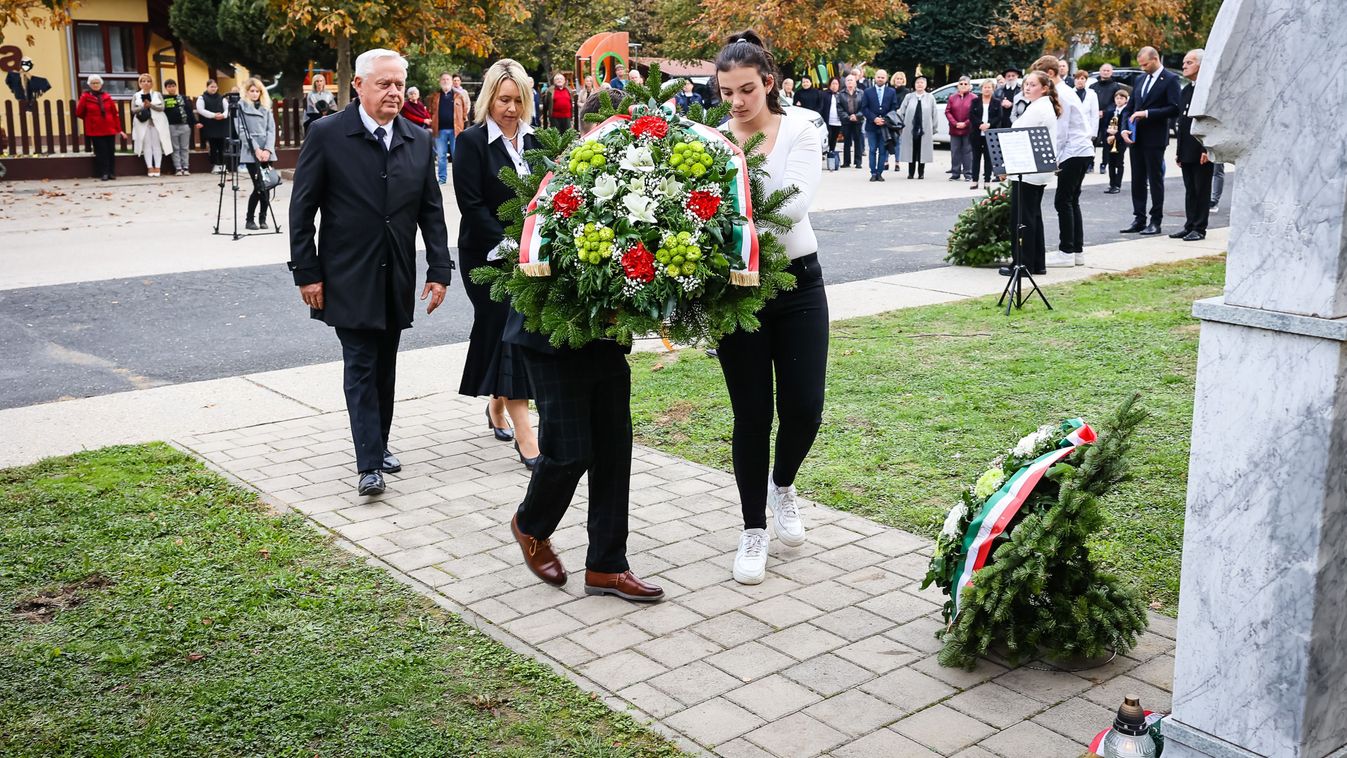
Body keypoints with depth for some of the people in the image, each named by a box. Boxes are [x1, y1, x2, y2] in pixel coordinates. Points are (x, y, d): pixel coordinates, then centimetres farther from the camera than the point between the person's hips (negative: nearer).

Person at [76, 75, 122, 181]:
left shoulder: (107, 97, 4)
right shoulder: (85, 97, -3)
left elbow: (115, 113, 6)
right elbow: (79, 113, 2)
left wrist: (118, 129, 4)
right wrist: (90, 119, 11)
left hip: (110, 130, 2)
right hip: (95, 131, -2)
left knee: (110, 151, 4)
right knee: (101, 152, -3)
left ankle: (111, 173, 11)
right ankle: (104, 173, 1)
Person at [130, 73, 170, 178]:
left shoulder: (158, 94, 11)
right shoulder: (136, 96, 12)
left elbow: (162, 107, -1)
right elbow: (133, 110, 3)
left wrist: (151, 105, -14)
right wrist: (143, 106, -13)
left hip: (157, 122, 0)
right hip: (143, 123, 0)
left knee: (157, 144, -4)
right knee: (147, 145, -4)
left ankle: (157, 167, -5)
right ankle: (149, 167, -5)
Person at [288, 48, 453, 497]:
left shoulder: (418, 141, 6)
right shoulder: (326, 135, -7)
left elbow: (431, 211, 8)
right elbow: (301, 210, -5)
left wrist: (439, 270, 2)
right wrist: (307, 273, -9)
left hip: (396, 278, 4)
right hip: (348, 278, -4)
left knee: (385, 367, 13)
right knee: (360, 366, -4)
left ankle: (379, 443, 28)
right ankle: (369, 464, -3)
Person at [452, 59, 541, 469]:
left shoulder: (532, 140, 9)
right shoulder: (472, 141, -7)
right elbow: (472, 205, -12)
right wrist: (506, 248, -18)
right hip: (488, 255, -5)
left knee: (501, 329, 12)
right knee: (508, 331, -9)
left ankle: (497, 406, 33)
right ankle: (524, 435, -10)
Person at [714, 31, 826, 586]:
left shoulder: (800, 131, -5)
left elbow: (796, 204, -20)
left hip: (797, 282, 0)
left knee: (804, 409, 0)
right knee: (752, 415, 4)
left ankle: (782, 486, 33)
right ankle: (754, 529, 20)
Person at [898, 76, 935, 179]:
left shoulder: (930, 98, 3)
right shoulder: (908, 97, 4)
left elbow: (934, 114, 4)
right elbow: (902, 112, 6)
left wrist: (934, 128, 1)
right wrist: (902, 125, 1)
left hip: (924, 129, 0)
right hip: (910, 129, 0)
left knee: (922, 151, 3)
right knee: (911, 151, 5)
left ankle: (921, 173, 13)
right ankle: (911, 173, 12)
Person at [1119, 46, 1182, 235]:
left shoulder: (1170, 80, -5)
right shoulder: (1140, 80, 15)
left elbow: (1174, 109, -14)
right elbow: (1130, 107, 16)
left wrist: (1147, 113, -18)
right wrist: (1124, 128, 0)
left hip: (1155, 138, -6)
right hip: (1136, 138, 7)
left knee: (1155, 179, -1)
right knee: (1137, 180, 8)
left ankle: (1155, 221, 4)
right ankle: (1139, 219, 14)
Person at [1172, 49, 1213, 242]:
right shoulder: (1186, 90, 17)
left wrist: (1207, 150, -19)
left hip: (1201, 151, -8)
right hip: (1187, 151, 8)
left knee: (1202, 191, -1)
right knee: (1190, 191, 12)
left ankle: (1199, 229, 3)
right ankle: (1190, 226, 17)